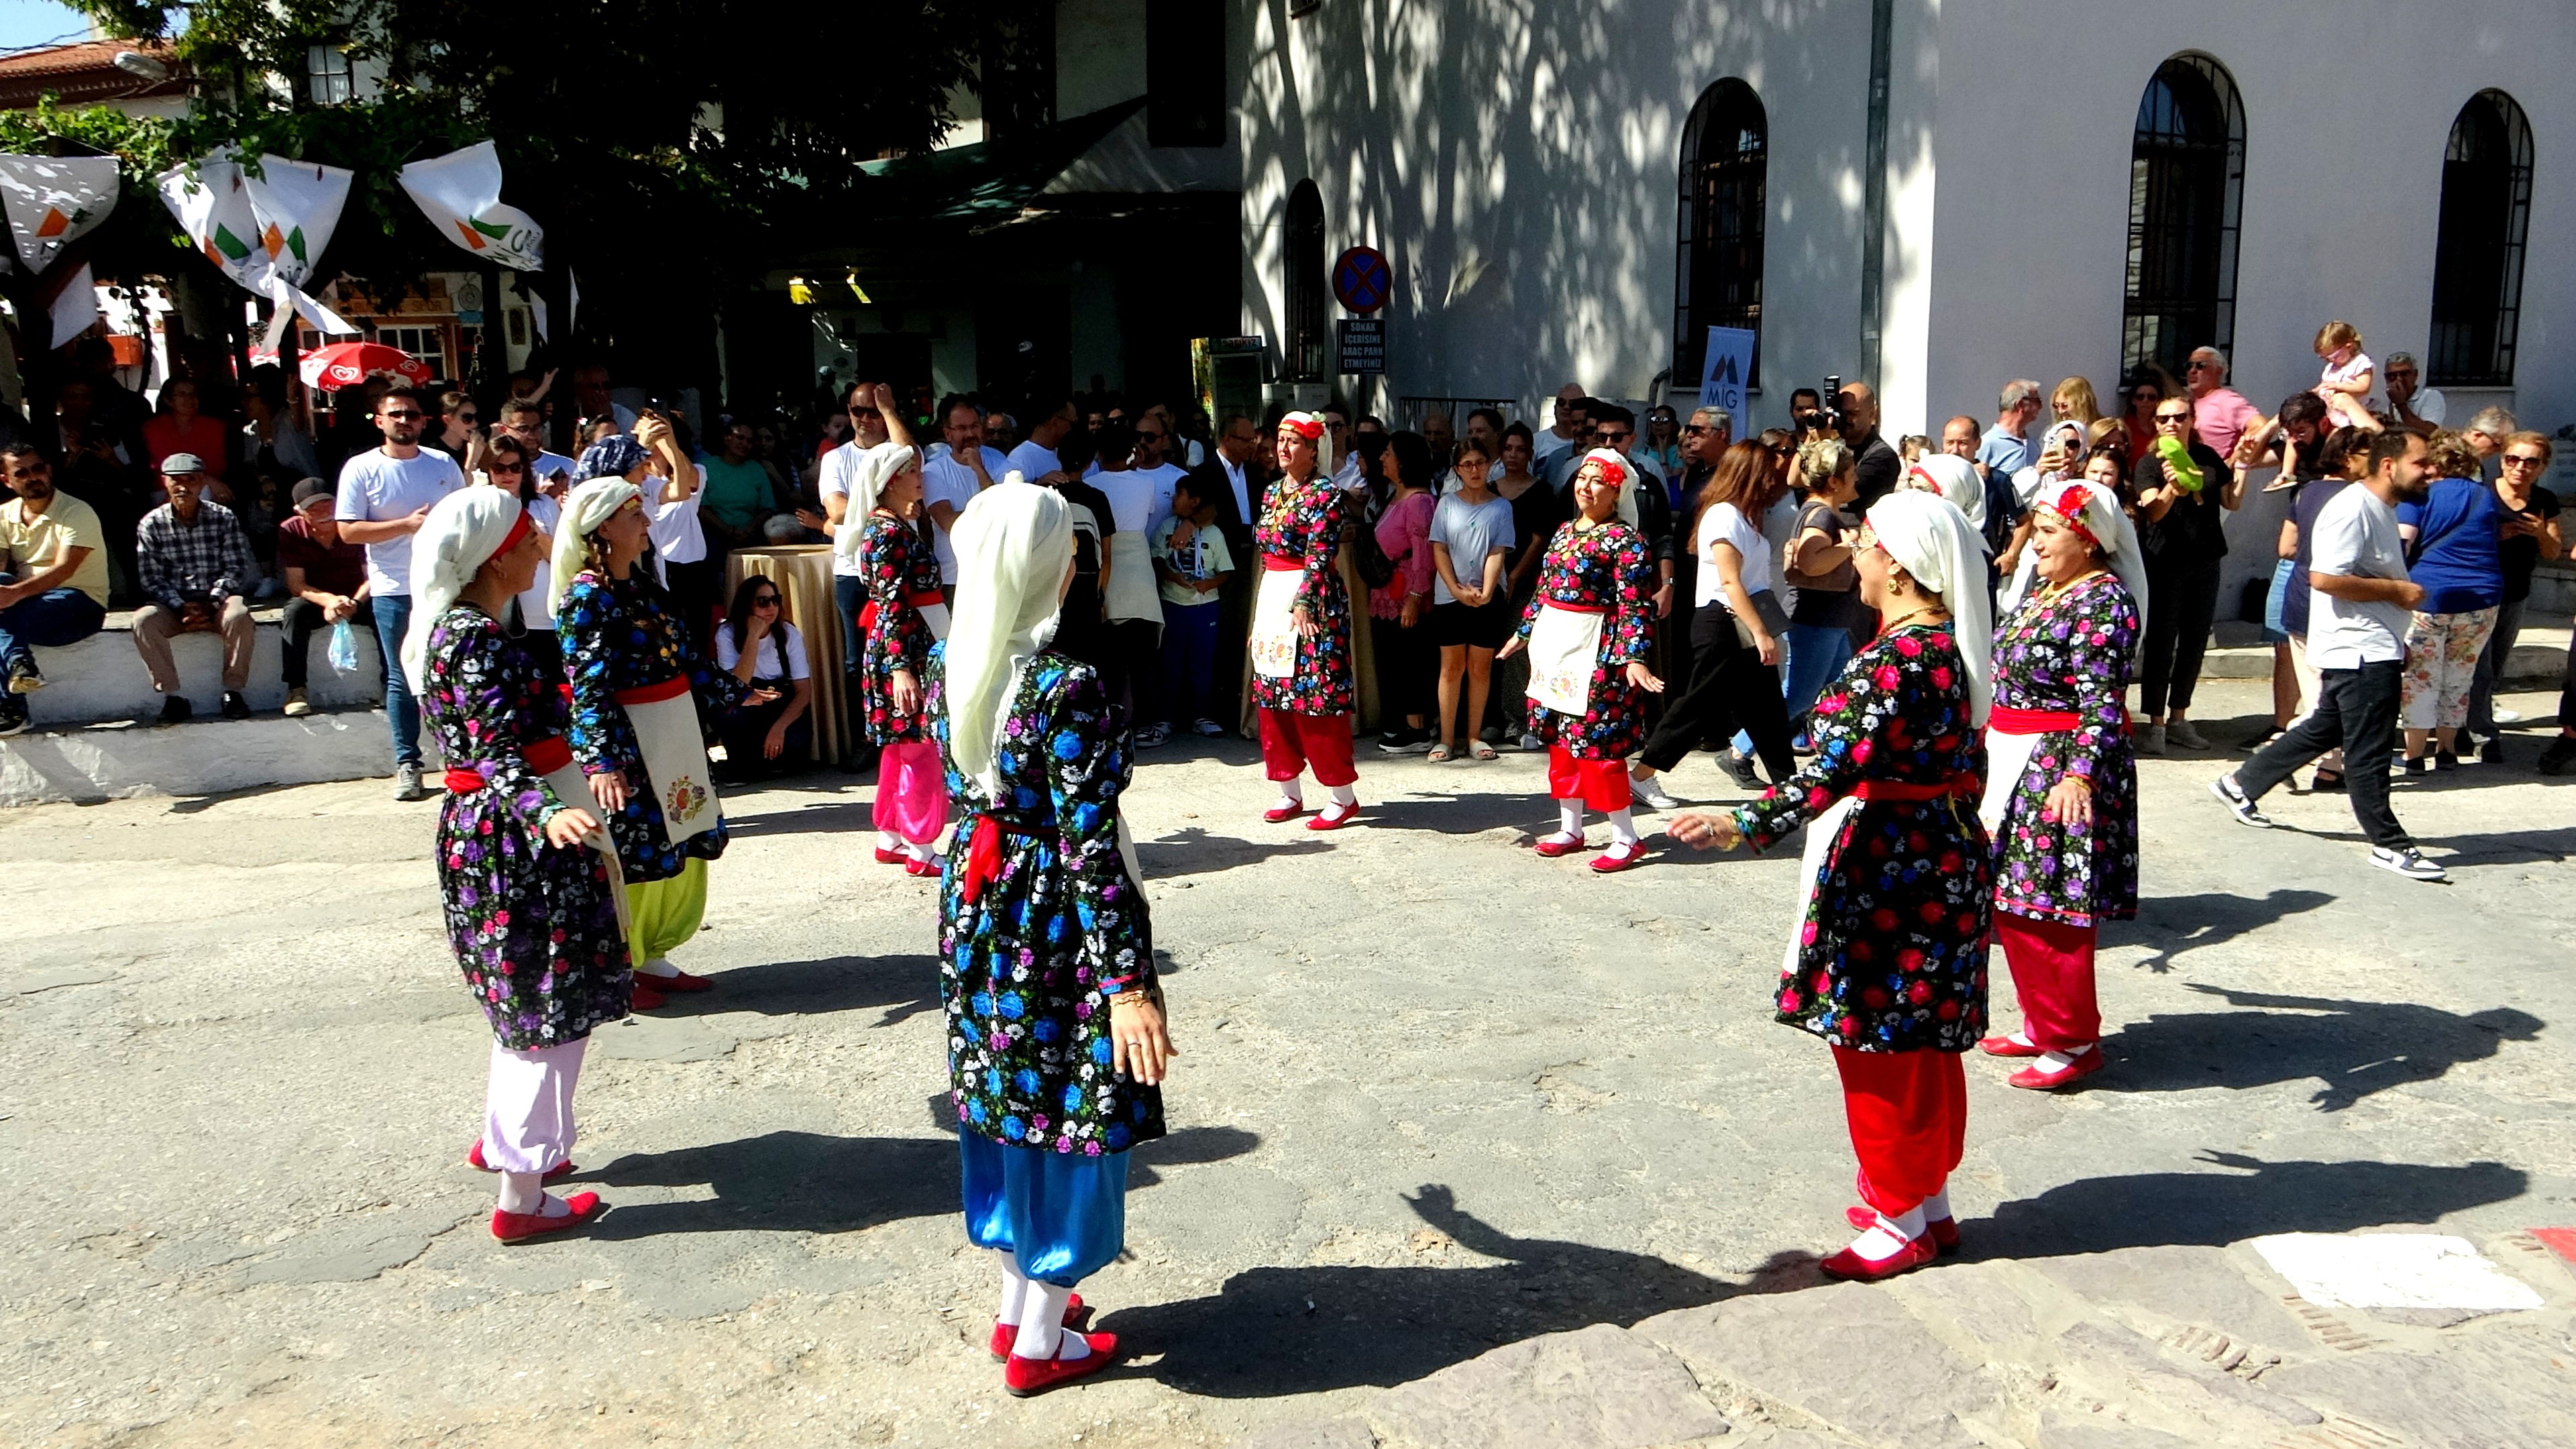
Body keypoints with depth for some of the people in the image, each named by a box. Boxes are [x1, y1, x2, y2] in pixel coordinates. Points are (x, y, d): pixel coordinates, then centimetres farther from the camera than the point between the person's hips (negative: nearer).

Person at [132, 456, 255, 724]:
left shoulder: (224, 518, 3)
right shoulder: (152, 524, 2)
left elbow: (237, 568, -2)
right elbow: (152, 579, -2)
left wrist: (211, 601, -17)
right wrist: (181, 607, -17)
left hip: (217, 600, -1)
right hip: (173, 604, 1)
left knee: (239, 616, -34)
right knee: (143, 620, -30)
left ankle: (233, 691, -21)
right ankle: (172, 696, -23)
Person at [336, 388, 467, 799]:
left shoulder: (444, 465, 8)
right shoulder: (361, 469, -1)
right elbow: (349, 531, -6)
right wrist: (408, 524, -16)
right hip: (394, 591, -2)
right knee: (402, 680, 3)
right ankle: (407, 765, 10)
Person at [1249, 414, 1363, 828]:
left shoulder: (1325, 494, -9)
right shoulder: (1273, 492, 15)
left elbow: (1320, 556, -17)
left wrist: (1303, 604, -26)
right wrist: (1261, 608, 18)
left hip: (1312, 603, -8)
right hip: (1272, 601, 8)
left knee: (1316, 699, -7)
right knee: (1273, 698, 9)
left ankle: (1344, 796, 2)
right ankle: (1289, 793, 18)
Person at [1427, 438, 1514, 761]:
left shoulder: (1501, 506, 3)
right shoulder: (1447, 503, 5)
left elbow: (1497, 553, -4)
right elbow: (1439, 550, 0)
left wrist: (1485, 592, -17)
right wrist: (1457, 590, -11)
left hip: (1488, 598, 0)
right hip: (1449, 597, 0)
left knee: (1481, 667, 5)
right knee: (1451, 667, 2)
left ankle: (1473, 735, 12)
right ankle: (1447, 738, 6)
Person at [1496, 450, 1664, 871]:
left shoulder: (1625, 540, -11)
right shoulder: (1564, 532, 13)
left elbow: (1634, 606, -18)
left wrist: (1633, 658, -26)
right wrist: (1523, 634, 25)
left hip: (1595, 652, -8)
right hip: (1553, 648, 8)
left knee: (1594, 743, -7)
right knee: (1561, 741, 13)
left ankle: (1626, 838, 4)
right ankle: (1569, 829, 24)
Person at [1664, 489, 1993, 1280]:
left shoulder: (1899, 656, -22)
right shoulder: (1950, 644, 8)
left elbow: (1840, 767, -33)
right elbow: (1966, 764, 18)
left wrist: (1746, 824, -40)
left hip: (1886, 874, -10)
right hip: (1939, 860, 10)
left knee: (1882, 1046, 3)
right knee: (1922, 1043, 18)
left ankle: (1901, 1223, 17)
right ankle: (1929, 1205, 32)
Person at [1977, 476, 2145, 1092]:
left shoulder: (2103, 603, -16)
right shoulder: (2044, 588, 11)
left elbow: (2102, 704, -23)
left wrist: (2079, 773, -35)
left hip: (2061, 771, -10)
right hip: (2016, 763, 10)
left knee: (2047, 909, -5)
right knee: (2012, 902, 14)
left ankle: (2073, 1043, 8)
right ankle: (2040, 1024, 27)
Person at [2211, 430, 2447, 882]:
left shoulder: (2383, 509, 16)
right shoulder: (2352, 509, -17)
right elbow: (2325, 578, -28)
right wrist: (2396, 590, -18)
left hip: (2375, 648, 11)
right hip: (2359, 652, -11)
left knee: (2324, 729, 18)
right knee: (2369, 751, -3)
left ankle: (2240, 786, 28)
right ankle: (2389, 845, 4)